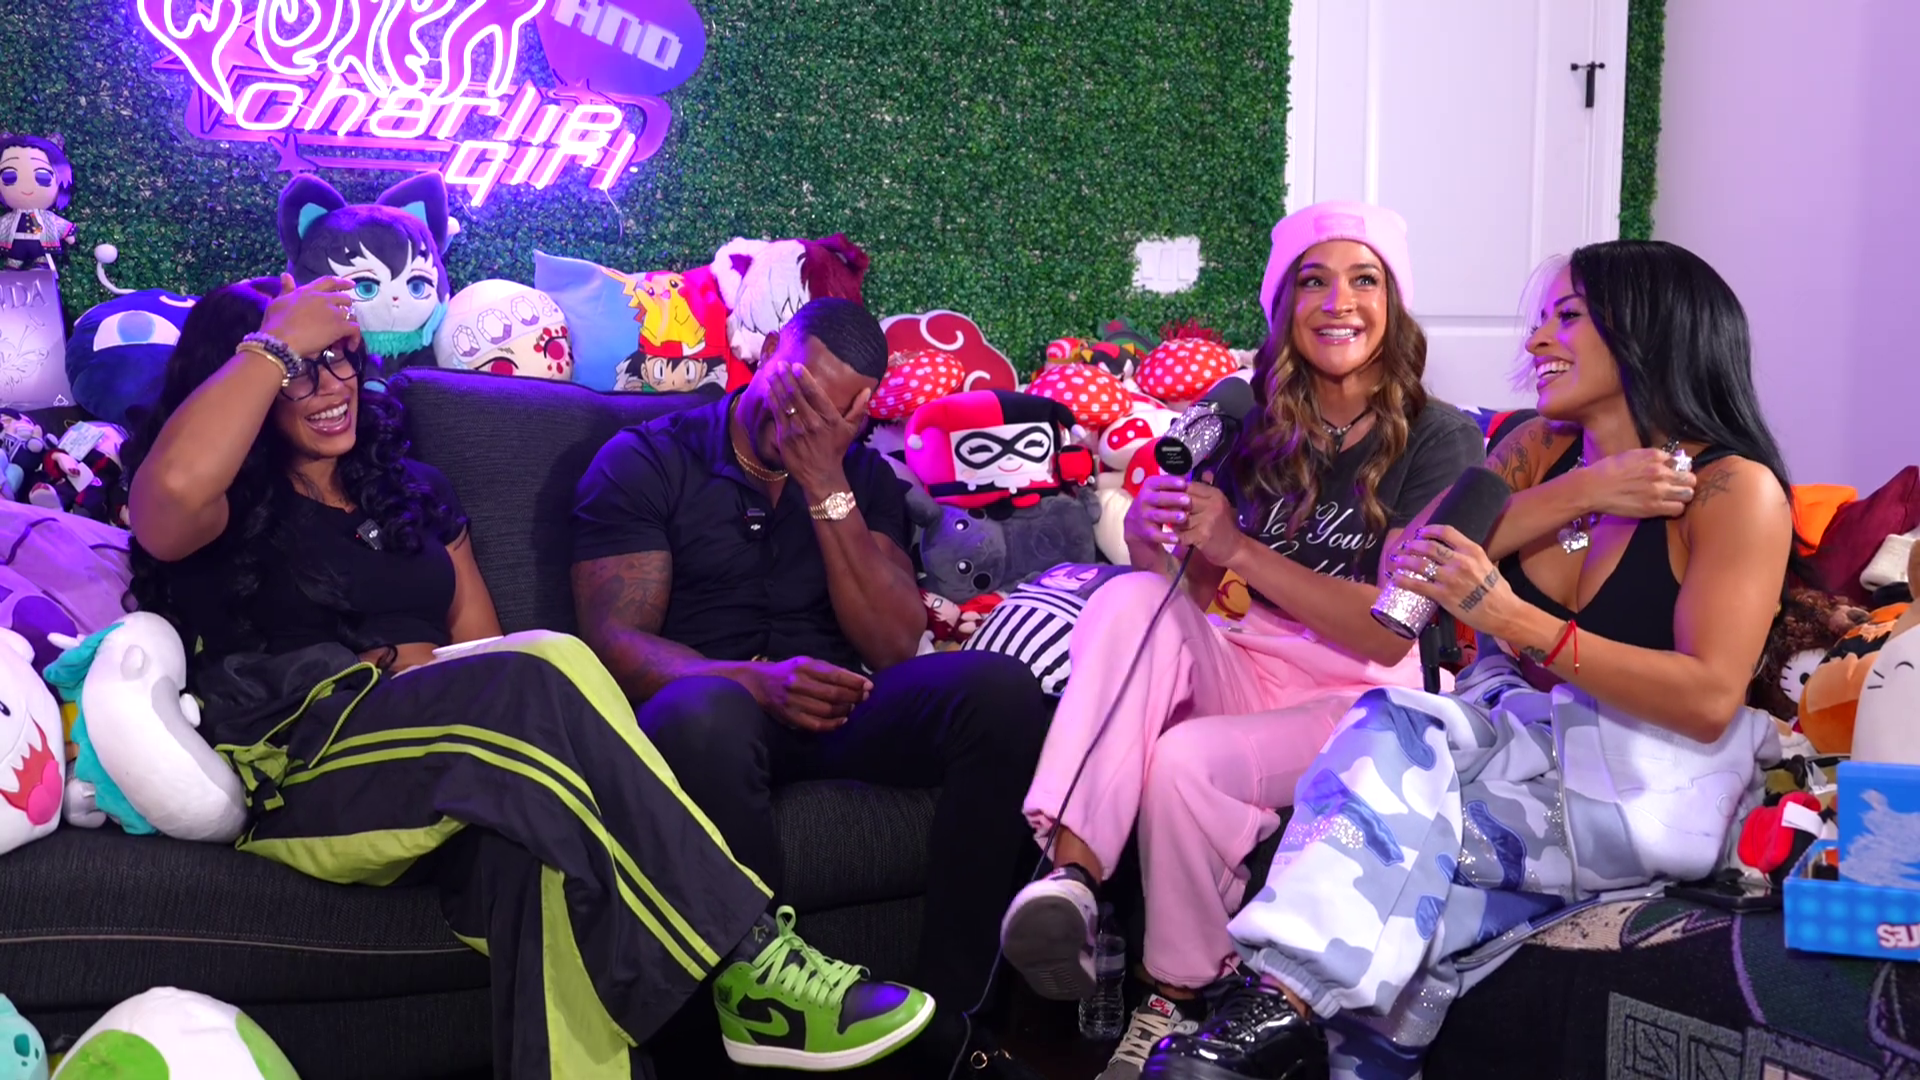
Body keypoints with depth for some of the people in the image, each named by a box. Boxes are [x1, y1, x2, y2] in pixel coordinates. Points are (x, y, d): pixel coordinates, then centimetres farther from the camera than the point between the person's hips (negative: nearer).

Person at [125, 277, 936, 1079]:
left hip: (419, 766, 5)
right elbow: (171, 486, -19)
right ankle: (746, 961, -33)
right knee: (542, 673, -32)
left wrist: (414, 666, -7)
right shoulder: (231, 503, 8)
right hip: (295, 769, -4)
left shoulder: (412, 490, 25)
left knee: (531, 804, -36)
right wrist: (276, 343, -7)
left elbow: (482, 645, 17)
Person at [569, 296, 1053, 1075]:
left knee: (1000, 687, -24)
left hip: (836, 711, 4)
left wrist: (828, 489, -9)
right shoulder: (645, 461, 4)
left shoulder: (865, 477, 15)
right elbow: (615, 639, -8)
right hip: (715, 707, -4)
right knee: (705, 716, -41)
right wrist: (755, 681, -27)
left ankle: (952, 1008, -20)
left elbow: (893, 646, 2)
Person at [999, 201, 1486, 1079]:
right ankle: (1070, 872, -39)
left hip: (1360, 701, -4)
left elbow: (1391, 633, -13)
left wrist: (1239, 550, -20)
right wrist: (1151, 527, -17)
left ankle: (1173, 1008, -13)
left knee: (1188, 763, -31)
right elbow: (1193, 594, 7)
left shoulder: (1438, 439, -5)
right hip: (1238, 670, 4)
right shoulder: (1253, 422, 8)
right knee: (1135, 600, -26)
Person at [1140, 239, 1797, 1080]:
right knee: (1388, 728, -27)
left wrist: (1512, 618, -26)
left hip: (1642, 794, -5)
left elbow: (1710, 700, -18)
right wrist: (1578, 495, -14)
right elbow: (1409, 565, -4)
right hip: (1509, 737, 5)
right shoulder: (1540, 449, 9)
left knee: (1386, 827, -26)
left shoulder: (1734, 488, -8)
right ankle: (1278, 1006, -30)